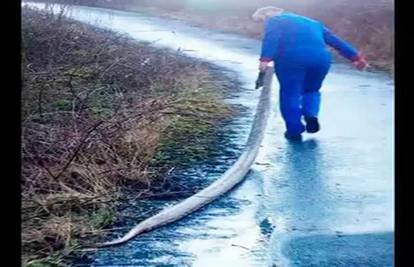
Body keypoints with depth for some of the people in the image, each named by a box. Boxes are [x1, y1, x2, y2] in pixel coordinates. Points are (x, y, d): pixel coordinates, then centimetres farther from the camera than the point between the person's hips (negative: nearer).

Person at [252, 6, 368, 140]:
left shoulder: (274, 20, 19)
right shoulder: (312, 22, 36)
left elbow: (271, 38, -3)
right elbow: (335, 40, 32)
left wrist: (265, 58, -16)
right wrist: (356, 57, 30)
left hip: (291, 58, -4)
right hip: (321, 58, 5)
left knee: (290, 94, 9)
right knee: (311, 90, 24)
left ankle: (294, 130, 7)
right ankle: (311, 115, 1)